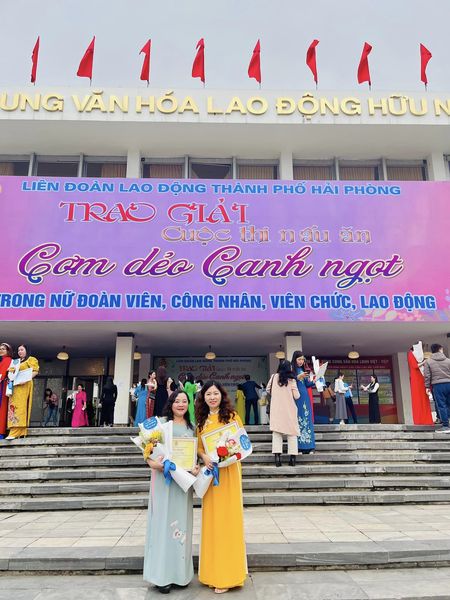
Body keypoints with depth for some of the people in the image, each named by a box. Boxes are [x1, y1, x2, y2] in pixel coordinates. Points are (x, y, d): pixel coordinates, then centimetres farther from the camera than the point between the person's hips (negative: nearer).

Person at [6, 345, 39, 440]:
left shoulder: (31, 359, 5)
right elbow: (11, 372, 32)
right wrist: (10, 376, 9)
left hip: (24, 385, -7)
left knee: (19, 406, -15)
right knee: (13, 406, -2)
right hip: (14, 386, 8)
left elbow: (35, 371, -6)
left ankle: (15, 432, -21)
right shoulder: (16, 361, 28)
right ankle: (20, 432, -4)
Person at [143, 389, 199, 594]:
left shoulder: (191, 427, 12)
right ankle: (163, 573, 8)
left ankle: (180, 572, 20)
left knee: (182, 521, 9)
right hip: (164, 477, -4)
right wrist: (152, 462, -24)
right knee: (165, 521, -1)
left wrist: (195, 467, -3)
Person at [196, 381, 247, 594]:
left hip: (228, 472, -4)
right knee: (211, 519, 8)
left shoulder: (231, 416, -2)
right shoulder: (202, 420, 10)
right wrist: (204, 456, -11)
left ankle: (227, 574, 12)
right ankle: (213, 571, 21)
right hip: (210, 472, 4)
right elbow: (198, 446, 9)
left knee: (228, 518, 1)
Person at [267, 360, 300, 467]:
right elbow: (296, 396, -6)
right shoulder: (291, 380, -5)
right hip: (289, 409, -1)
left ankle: (277, 455, -10)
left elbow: (268, 389, 10)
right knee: (292, 432, 8)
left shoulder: (274, 377, 0)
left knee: (276, 431, 2)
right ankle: (293, 457, 5)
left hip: (276, 409, 1)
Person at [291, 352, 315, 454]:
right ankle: (298, 446, -2)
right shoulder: (291, 369, -3)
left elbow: (307, 384, 14)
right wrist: (298, 377, -22)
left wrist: (313, 381, -3)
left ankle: (307, 446, 8)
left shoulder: (303, 370, 14)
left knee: (307, 419, 4)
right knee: (298, 419, -6)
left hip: (305, 397, 6)